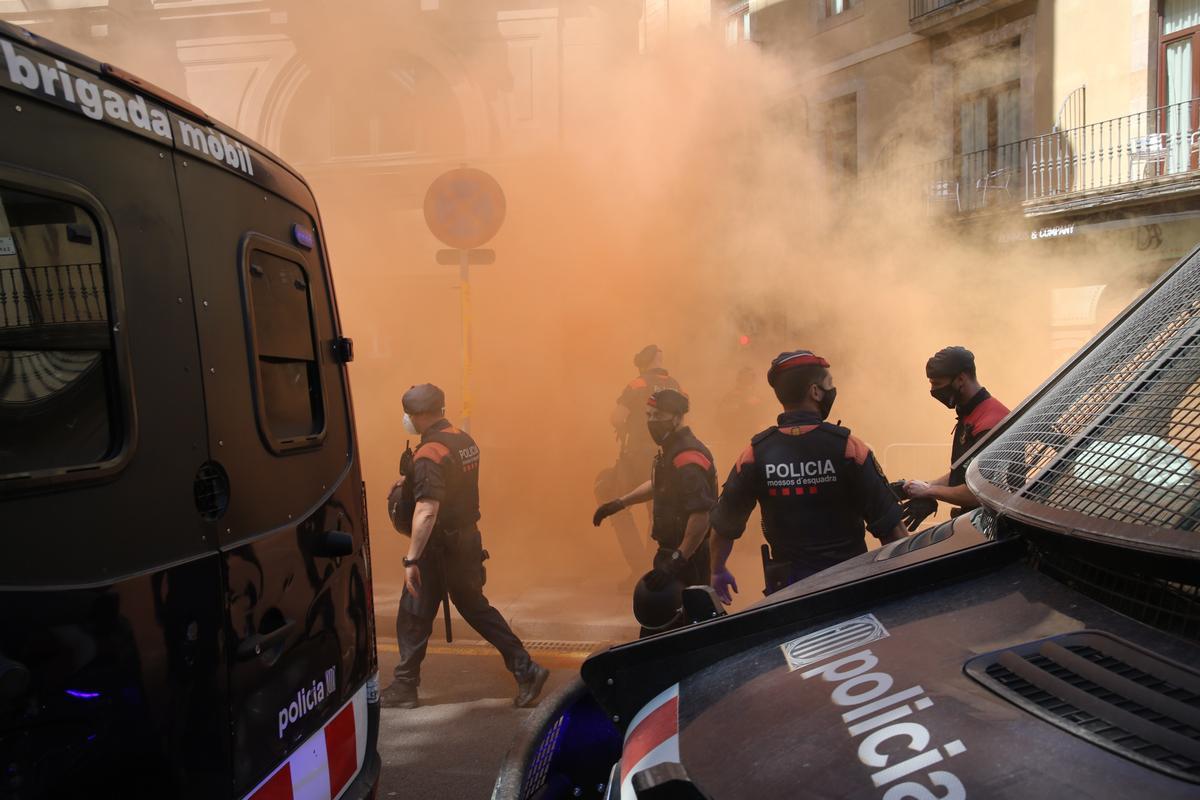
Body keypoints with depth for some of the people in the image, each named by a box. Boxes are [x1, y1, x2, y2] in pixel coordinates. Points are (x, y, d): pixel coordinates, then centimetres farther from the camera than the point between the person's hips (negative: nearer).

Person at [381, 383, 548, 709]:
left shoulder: (429, 454, -20)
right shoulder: (465, 441, 6)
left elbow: (427, 511, -27)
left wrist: (411, 559, -25)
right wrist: (411, 484, 19)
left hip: (440, 546, -8)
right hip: (468, 537, 8)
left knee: (414, 617, 8)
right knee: (475, 607, 18)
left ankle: (404, 688, 22)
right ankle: (526, 670, 15)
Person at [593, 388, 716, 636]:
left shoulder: (687, 457, -22)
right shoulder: (672, 449, 11)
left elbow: (701, 515, -30)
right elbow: (658, 485, 29)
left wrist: (676, 560, -31)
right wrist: (620, 503, 23)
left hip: (689, 558, -10)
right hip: (675, 551, 10)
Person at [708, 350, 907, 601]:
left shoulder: (756, 453, -9)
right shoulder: (848, 448, -15)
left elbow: (724, 526, 0)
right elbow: (889, 526, -13)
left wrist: (718, 571, 16)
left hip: (788, 584, 2)